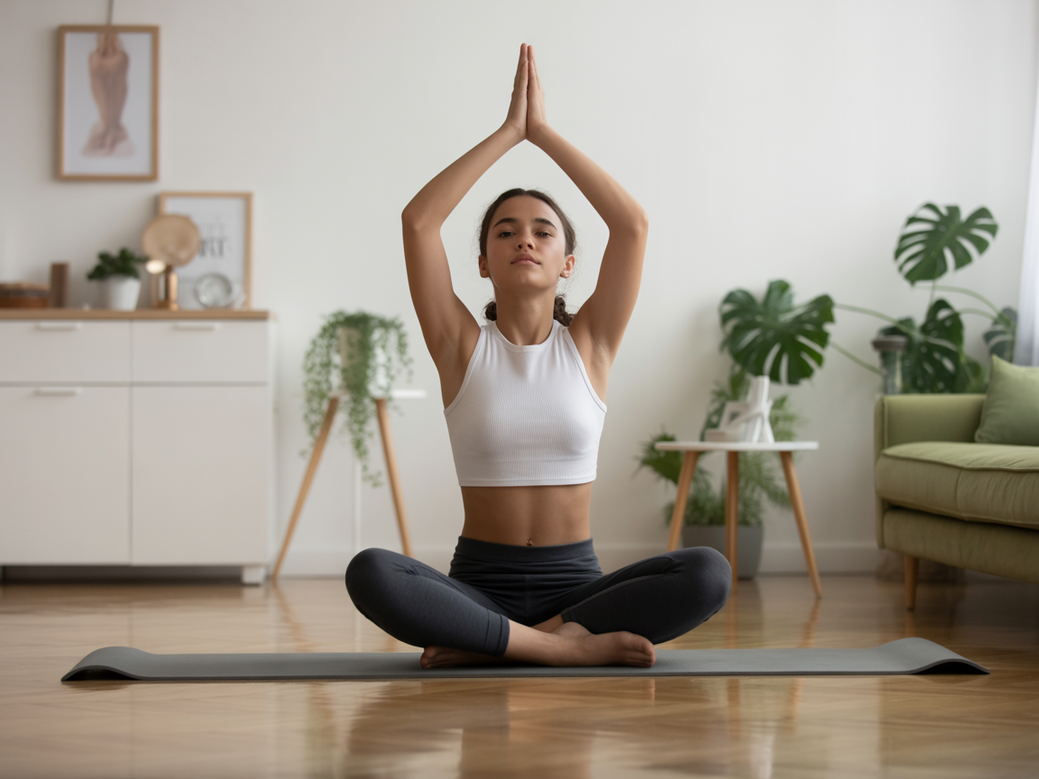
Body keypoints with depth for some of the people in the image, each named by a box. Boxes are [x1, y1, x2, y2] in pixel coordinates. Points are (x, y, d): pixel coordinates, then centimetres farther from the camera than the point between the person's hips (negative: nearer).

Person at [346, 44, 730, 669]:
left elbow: (634, 223, -7)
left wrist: (544, 131, -4)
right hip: (480, 581, -1)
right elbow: (418, 220, -9)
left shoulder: (589, 343, 5)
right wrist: (509, 131, -6)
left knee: (707, 574, -28)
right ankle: (570, 646, -26)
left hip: (575, 581, 1)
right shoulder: (463, 347, 3)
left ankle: (486, 645, -22)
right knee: (371, 574, -32)